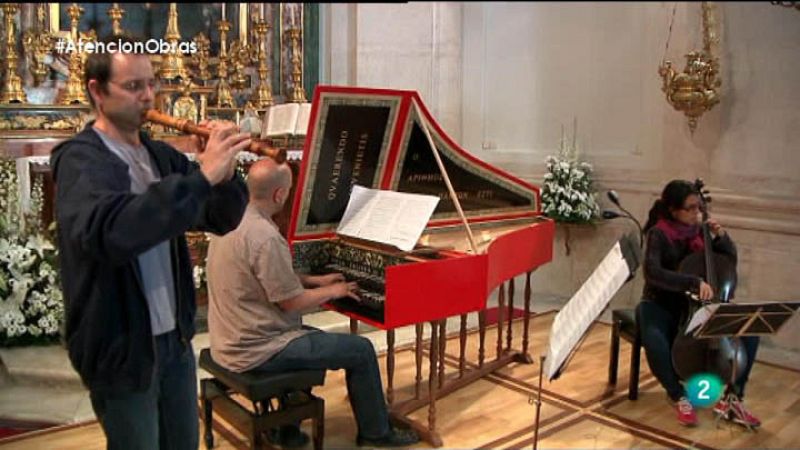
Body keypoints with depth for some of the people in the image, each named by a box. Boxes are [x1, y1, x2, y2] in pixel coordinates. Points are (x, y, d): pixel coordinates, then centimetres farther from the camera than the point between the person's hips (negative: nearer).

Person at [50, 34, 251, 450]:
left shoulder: (161, 155, 4)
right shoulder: (80, 159, -14)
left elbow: (223, 220, 3)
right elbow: (109, 232, -35)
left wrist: (225, 174, -17)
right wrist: (202, 176, -37)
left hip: (175, 337, 6)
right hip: (121, 347, -6)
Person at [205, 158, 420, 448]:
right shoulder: (264, 236, -26)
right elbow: (291, 302, -20)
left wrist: (315, 280, 17)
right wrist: (333, 291, -3)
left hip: (231, 340, 10)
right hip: (256, 350, -10)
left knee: (312, 337, 31)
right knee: (361, 350, -1)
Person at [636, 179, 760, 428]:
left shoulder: (699, 230, 1)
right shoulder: (659, 234, -16)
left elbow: (730, 260, 10)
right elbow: (652, 272, -32)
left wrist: (721, 237, -10)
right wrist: (694, 282, -40)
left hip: (694, 305, 6)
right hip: (661, 305, -5)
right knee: (655, 341, -37)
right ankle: (680, 397, -9)